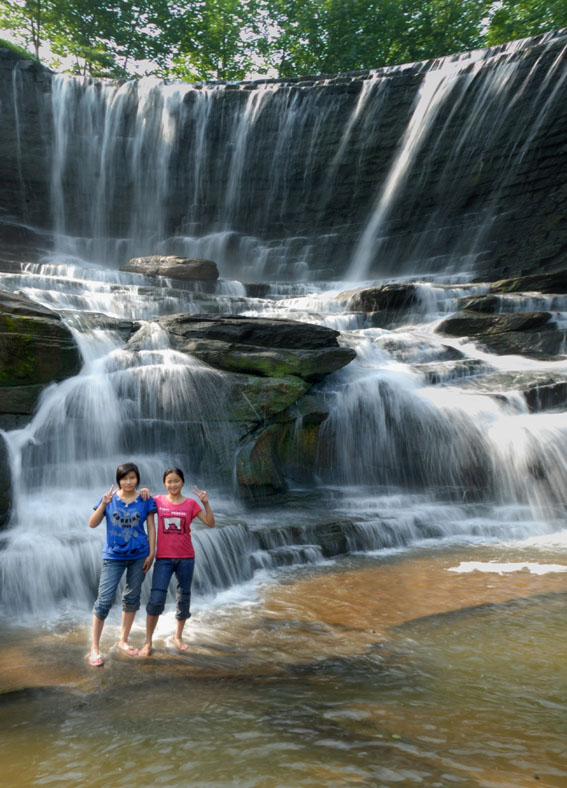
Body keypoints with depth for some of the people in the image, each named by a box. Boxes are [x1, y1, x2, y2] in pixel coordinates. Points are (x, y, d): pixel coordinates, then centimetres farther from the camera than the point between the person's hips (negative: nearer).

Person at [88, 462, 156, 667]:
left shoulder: (145, 500, -1)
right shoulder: (110, 498, -2)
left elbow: (151, 527, 2)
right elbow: (92, 524, -5)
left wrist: (151, 553, -2)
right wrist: (103, 504, -19)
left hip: (138, 556, 2)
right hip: (113, 556, -1)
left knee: (132, 598, 11)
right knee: (104, 600, -6)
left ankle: (123, 641, 28)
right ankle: (94, 648, 6)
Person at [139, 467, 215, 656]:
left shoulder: (191, 503, 0)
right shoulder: (158, 501, 1)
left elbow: (210, 523, -3)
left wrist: (206, 503, -15)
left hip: (186, 557, 1)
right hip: (163, 557, -1)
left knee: (184, 598, 10)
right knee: (156, 600, -8)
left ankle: (178, 636, 30)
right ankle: (148, 642, 6)